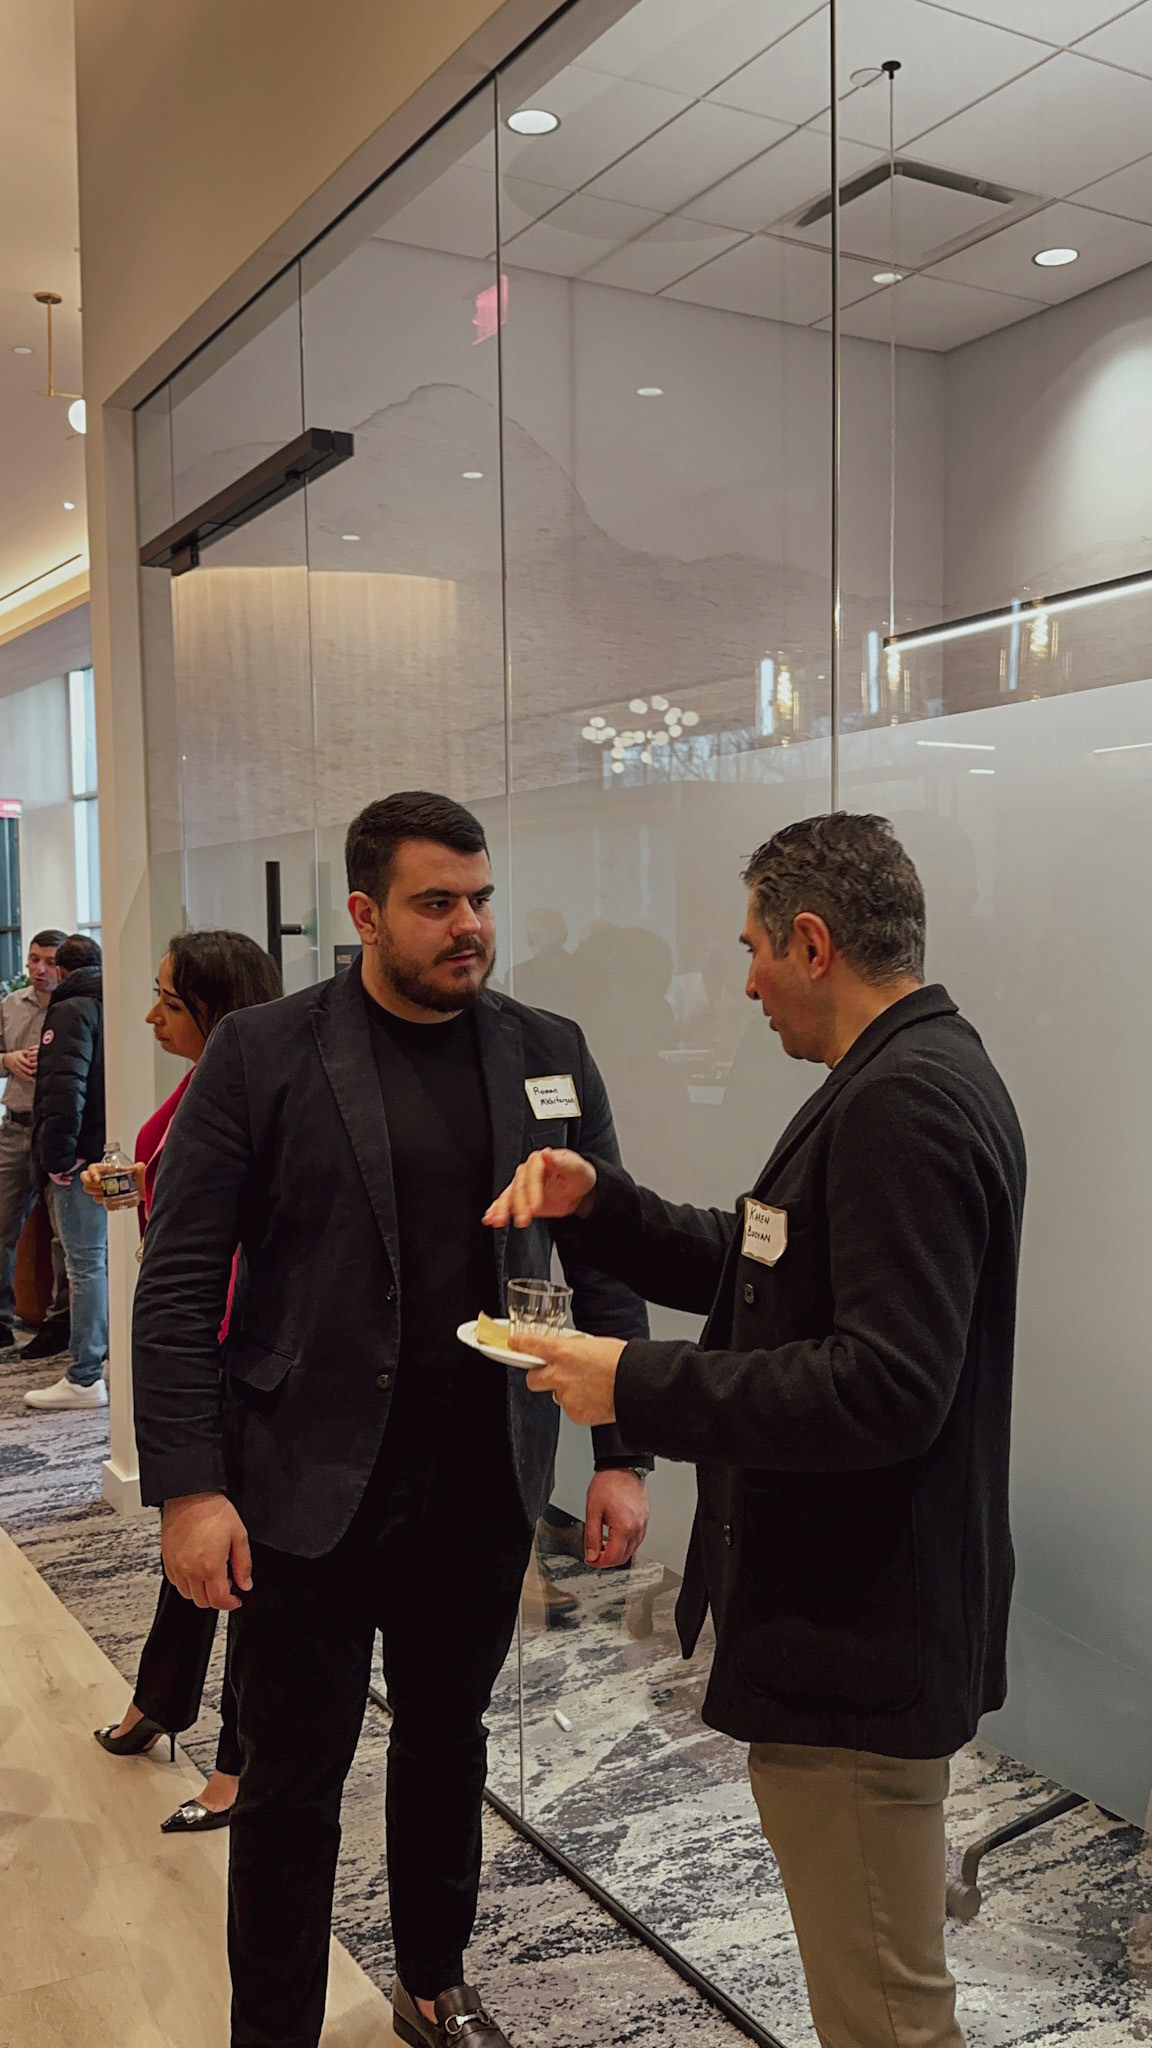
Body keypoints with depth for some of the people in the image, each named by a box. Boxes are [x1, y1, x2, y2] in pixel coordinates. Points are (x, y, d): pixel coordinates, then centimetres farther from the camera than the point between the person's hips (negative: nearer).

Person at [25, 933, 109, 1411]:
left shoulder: (70, 1010, -10)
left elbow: (63, 1088, -22)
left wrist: (58, 1155, -18)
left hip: (83, 1159, -8)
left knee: (86, 1263, -5)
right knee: (112, 1256, 16)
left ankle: (84, 1378, -1)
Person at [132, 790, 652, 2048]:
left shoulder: (548, 1055, 1)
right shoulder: (261, 1055, -8)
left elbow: (607, 1265, 4)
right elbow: (180, 1282, -8)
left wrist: (622, 1454, 0)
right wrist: (187, 1486, -13)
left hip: (483, 1487, 4)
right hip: (306, 1490, -3)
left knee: (447, 1749, 21)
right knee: (292, 1782, 10)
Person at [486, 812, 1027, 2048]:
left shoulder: (903, 1106, -22)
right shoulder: (915, 1080, 11)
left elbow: (883, 1388, -29)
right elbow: (752, 1271, 15)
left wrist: (638, 1387, -22)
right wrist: (597, 1202, 1)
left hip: (857, 1642, -10)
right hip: (853, 1620, 10)